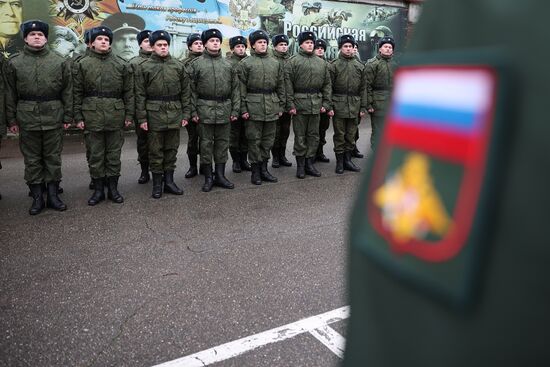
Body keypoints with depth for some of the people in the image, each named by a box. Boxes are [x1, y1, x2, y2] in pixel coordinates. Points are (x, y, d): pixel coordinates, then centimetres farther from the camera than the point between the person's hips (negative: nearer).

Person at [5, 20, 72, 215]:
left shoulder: (60, 62, 4)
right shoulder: (14, 63, 5)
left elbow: (67, 91, 4)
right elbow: (11, 94, 6)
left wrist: (68, 117, 0)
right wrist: (11, 119, 2)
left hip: (53, 117, 0)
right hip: (27, 118, 1)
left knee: (53, 158, 6)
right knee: (32, 159, 6)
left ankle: (53, 195, 17)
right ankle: (37, 197, 16)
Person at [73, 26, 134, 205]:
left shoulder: (121, 64, 6)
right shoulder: (82, 64, 5)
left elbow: (128, 92, 5)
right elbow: (77, 93, 4)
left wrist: (129, 115, 0)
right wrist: (78, 117, -1)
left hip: (115, 115, 0)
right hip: (92, 115, 0)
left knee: (114, 153, 7)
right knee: (95, 154, 6)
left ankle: (113, 188, 18)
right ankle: (98, 189, 16)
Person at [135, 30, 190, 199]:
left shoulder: (178, 66, 7)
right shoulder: (144, 67, 1)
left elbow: (185, 92, 8)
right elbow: (140, 95, -1)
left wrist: (185, 114, 3)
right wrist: (142, 118, -6)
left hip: (174, 115, 3)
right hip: (154, 114, -2)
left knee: (172, 149, 9)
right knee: (156, 150, 4)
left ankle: (169, 181, 20)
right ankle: (157, 184, 13)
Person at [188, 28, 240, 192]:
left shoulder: (228, 65, 10)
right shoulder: (196, 64, 2)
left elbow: (235, 89, 9)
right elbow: (192, 90, 0)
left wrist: (235, 110, 2)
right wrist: (193, 111, -6)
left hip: (224, 110, 3)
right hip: (205, 109, -3)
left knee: (223, 142, 7)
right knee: (206, 143, 2)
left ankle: (220, 175, 17)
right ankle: (208, 177, 11)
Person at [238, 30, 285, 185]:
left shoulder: (276, 63, 12)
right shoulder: (245, 63, 1)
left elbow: (281, 86, 14)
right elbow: (242, 88, -3)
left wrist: (281, 106, 9)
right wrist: (243, 108, -8)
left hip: (272, 106, 4)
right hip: (253, 106, -4)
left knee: (268, 139, 8)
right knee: (254, 139, 1)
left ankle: (264, 168, 20)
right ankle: (256, 170, 11)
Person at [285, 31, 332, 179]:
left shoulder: (321, 63, 13)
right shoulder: (293, 61, -1)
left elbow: (327, 84, 12)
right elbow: (288, 84, -7)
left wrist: (327, 104, 4)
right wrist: (290, 104, -14)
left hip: (316, 104, 4)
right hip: (299, 103, -4)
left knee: (314, 135, 8)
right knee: (300, 136, 2)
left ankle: (309, 163, 18)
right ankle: (300, 165, 11)